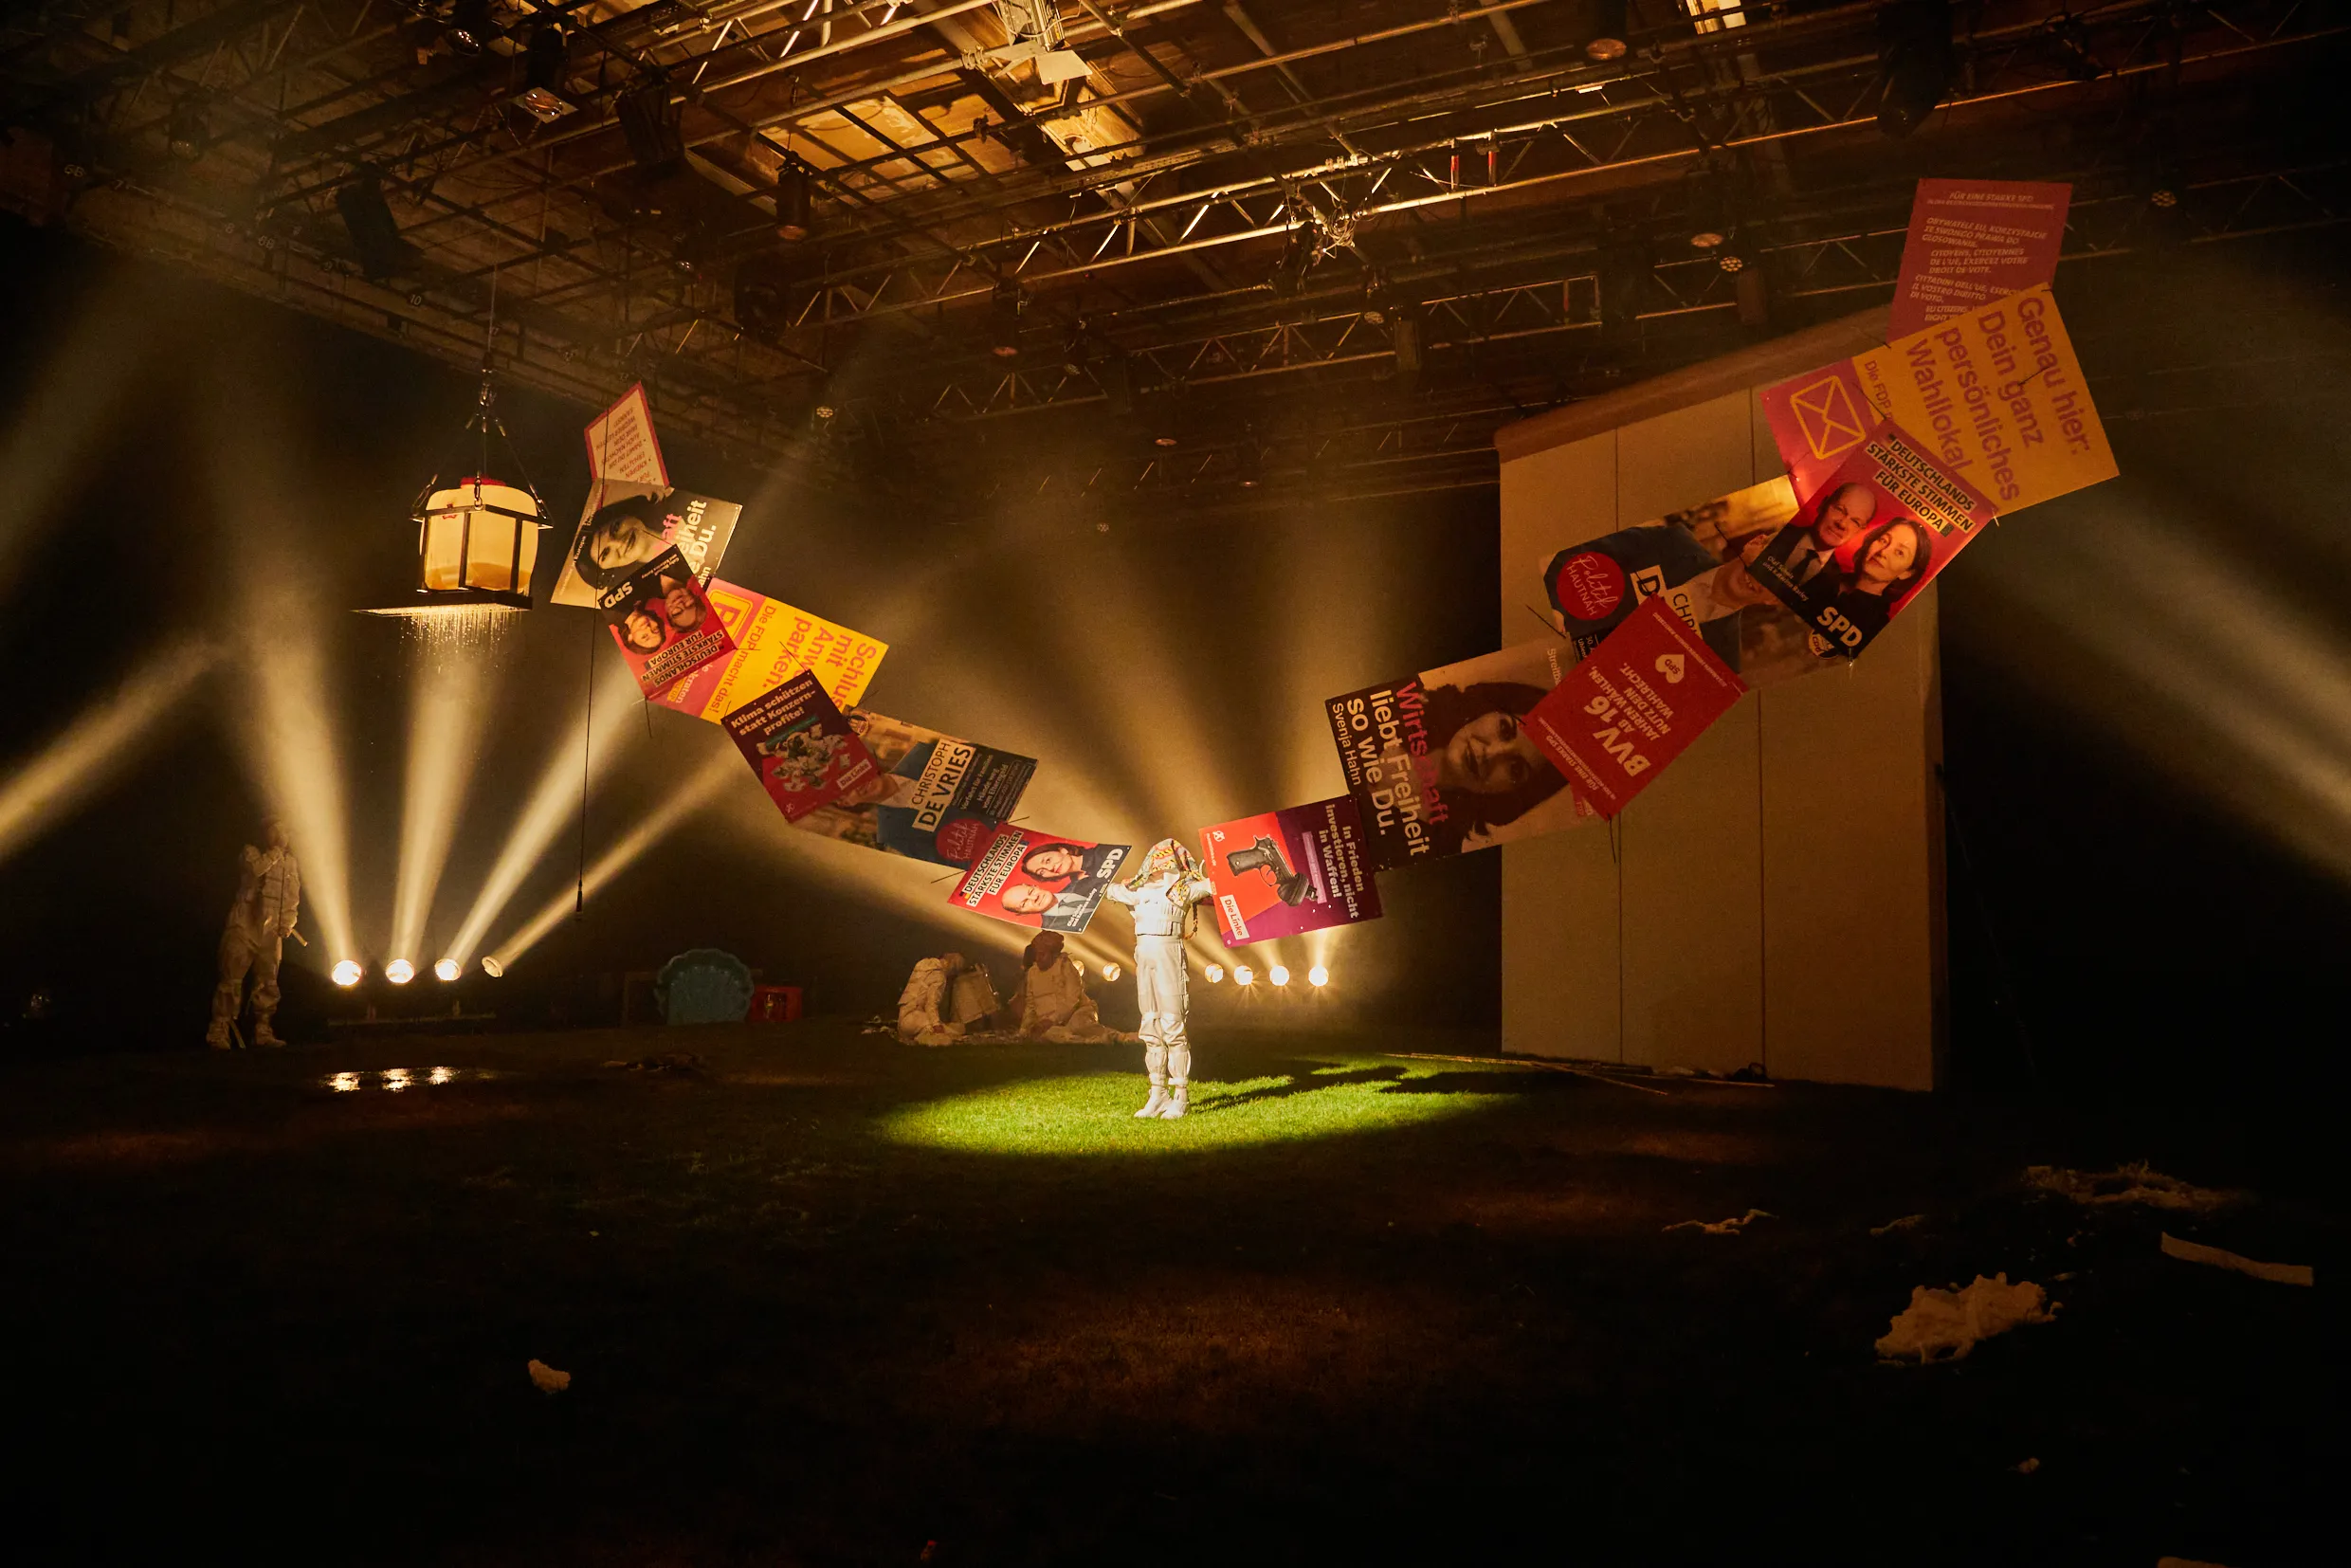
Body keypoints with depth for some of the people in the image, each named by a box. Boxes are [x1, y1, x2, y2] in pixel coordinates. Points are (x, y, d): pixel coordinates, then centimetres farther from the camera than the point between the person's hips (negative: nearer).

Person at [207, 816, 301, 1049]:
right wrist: (277, 850, -9)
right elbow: (256, 868, -20)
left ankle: (262, 1032, 11)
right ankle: (218, 1031, -8)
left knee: (268, 982, 5)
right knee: (232, 979, -10)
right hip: (244, 927, -5)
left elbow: (293, 898, 16)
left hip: (272, 932, 5)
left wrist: (288, 922, 3)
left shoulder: (291, 863, 15)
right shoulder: (251, 853, 3)